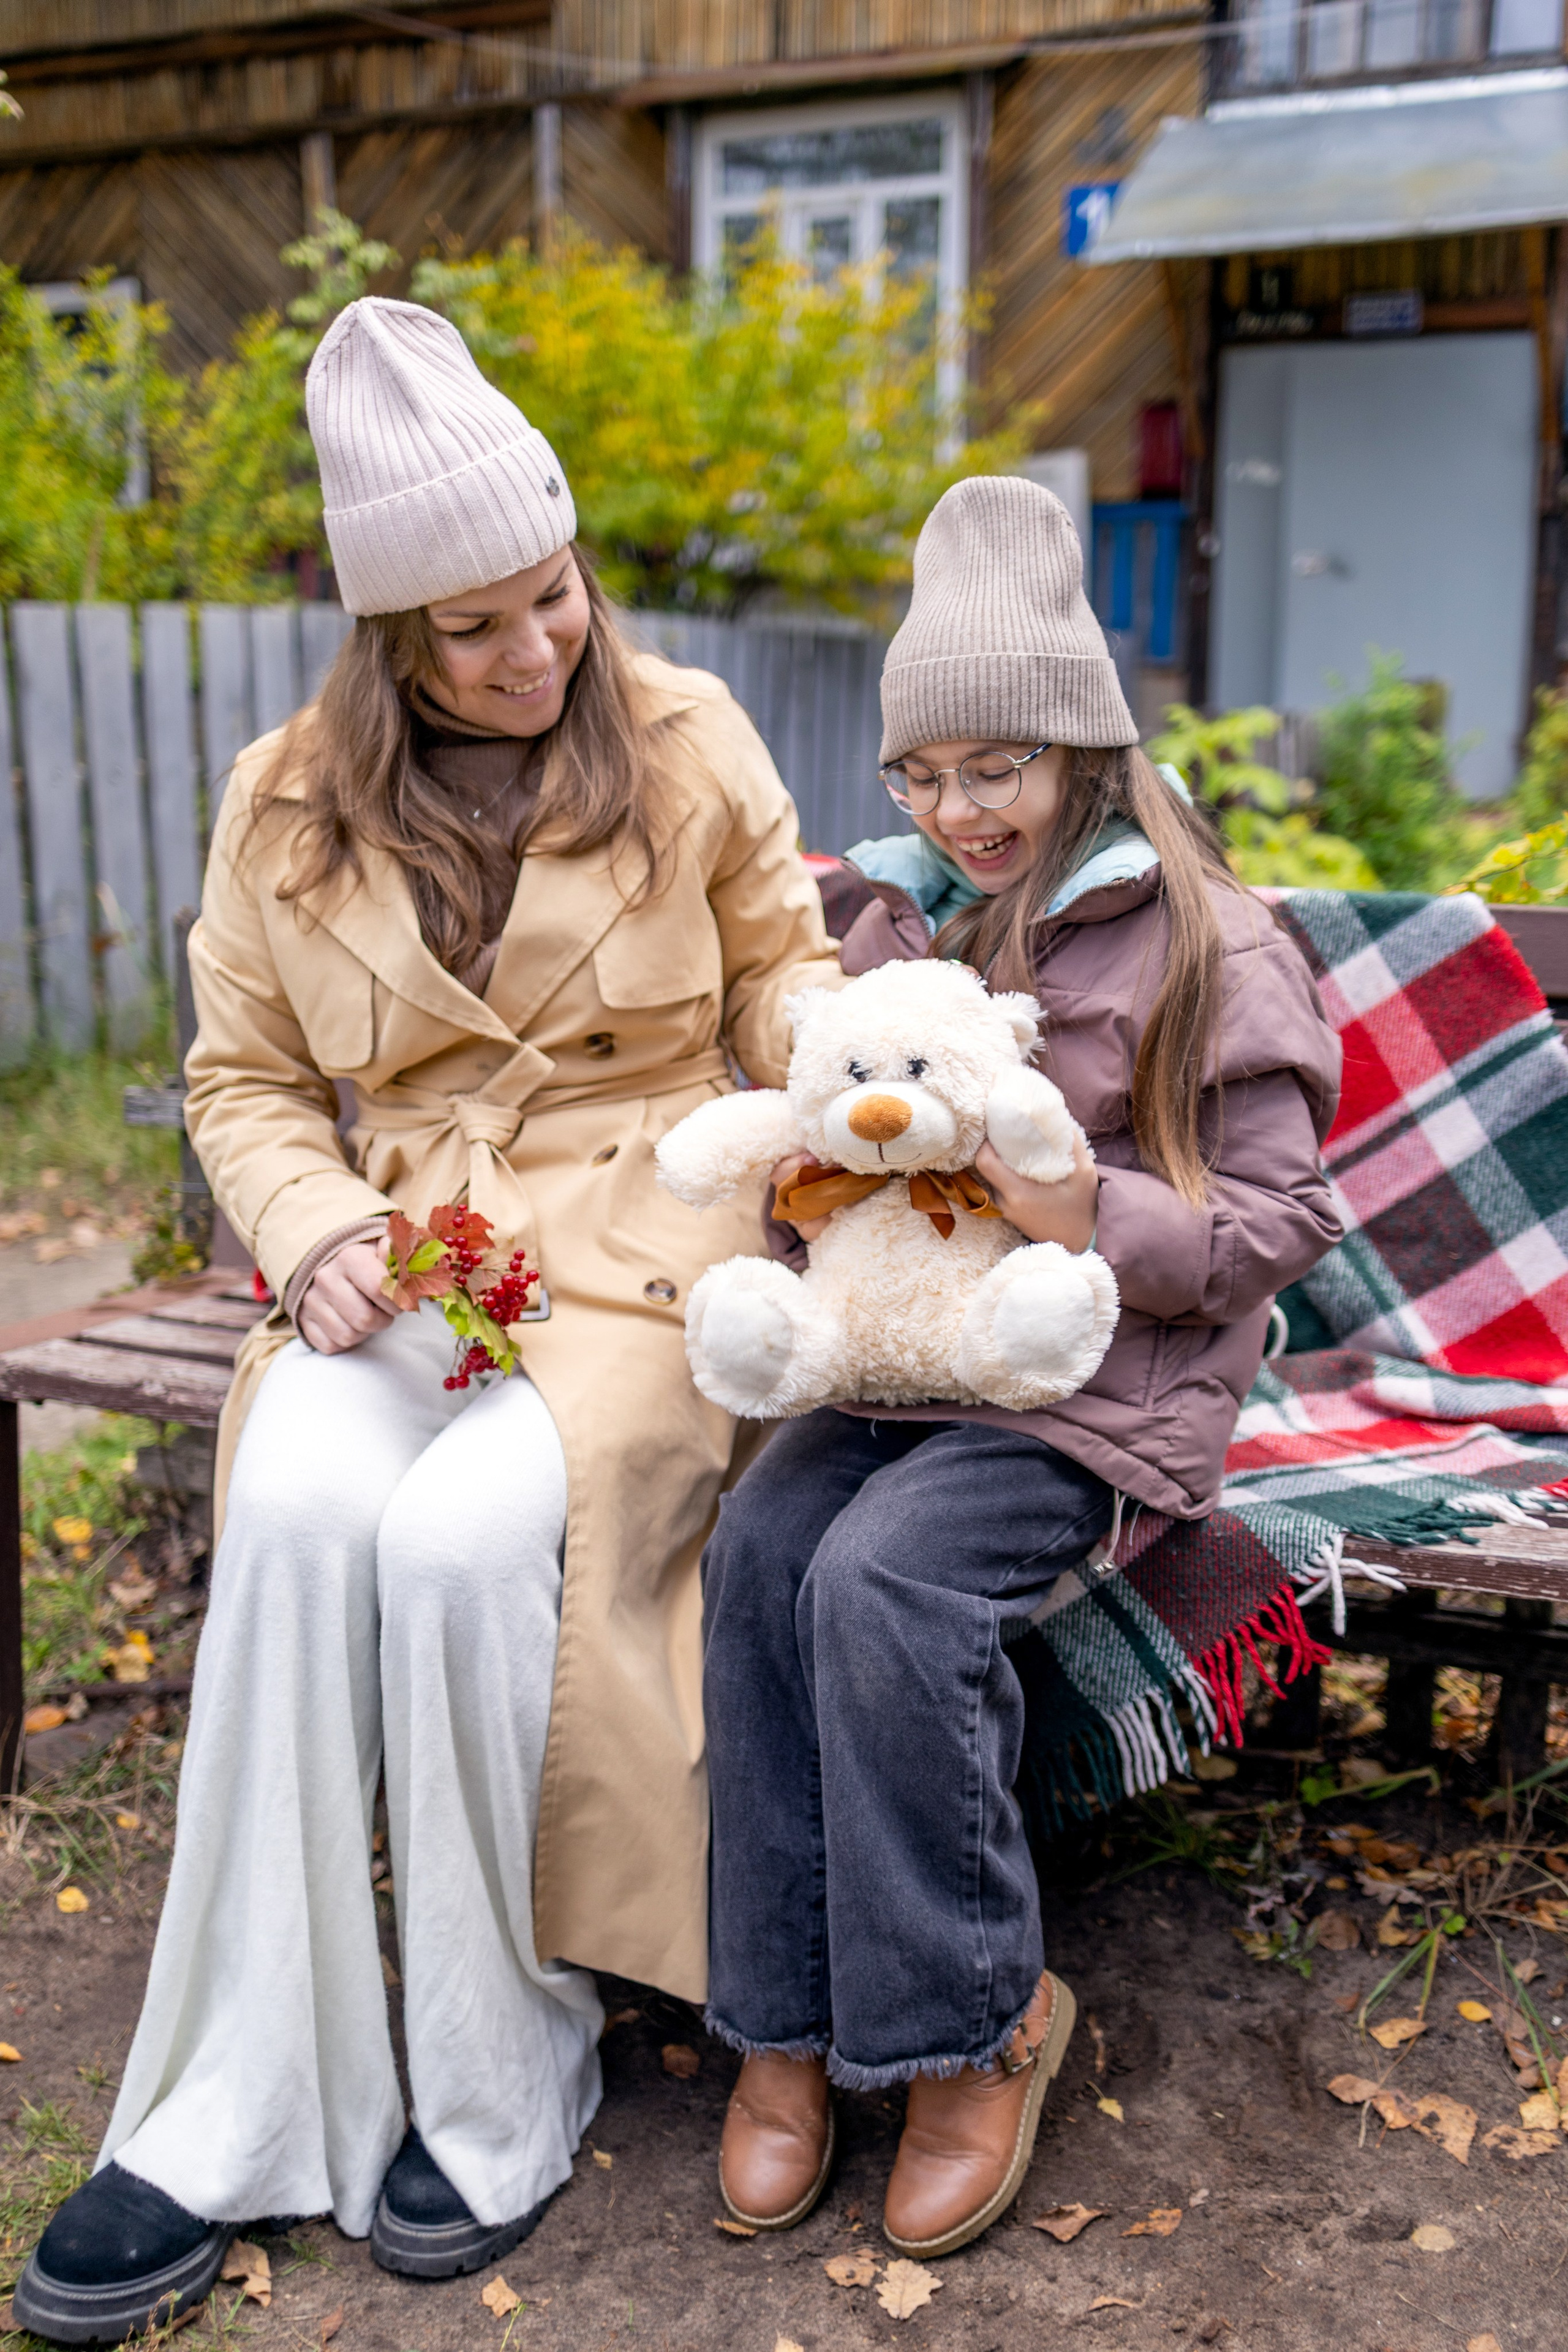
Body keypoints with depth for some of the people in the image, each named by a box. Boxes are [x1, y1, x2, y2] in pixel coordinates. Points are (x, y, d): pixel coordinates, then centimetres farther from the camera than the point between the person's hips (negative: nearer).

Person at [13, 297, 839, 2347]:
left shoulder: (684, 736, 6)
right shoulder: (288, 804, 9)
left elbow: (783, 966, 13)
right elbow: (244, 1080, 12)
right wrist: (316, 1232, -7)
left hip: (646, 1249, -2)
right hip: (408, 1261, 2)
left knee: (464, 1529, -30)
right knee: (298, 1507, -29)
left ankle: (509, 2075, -9)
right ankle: (240, 2112, -16)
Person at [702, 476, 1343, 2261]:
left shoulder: (1208, 947, -3)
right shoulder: (898, 923, 15)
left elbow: (1282, 1219, -6)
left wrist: (1093, 1217, -21)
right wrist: (808, 1171, 0)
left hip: (1097, 1382, -5)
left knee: (882, 1578, -30)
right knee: (758, 1548, -23)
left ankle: (975, 2024, -9)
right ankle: (788, 2023, -11)